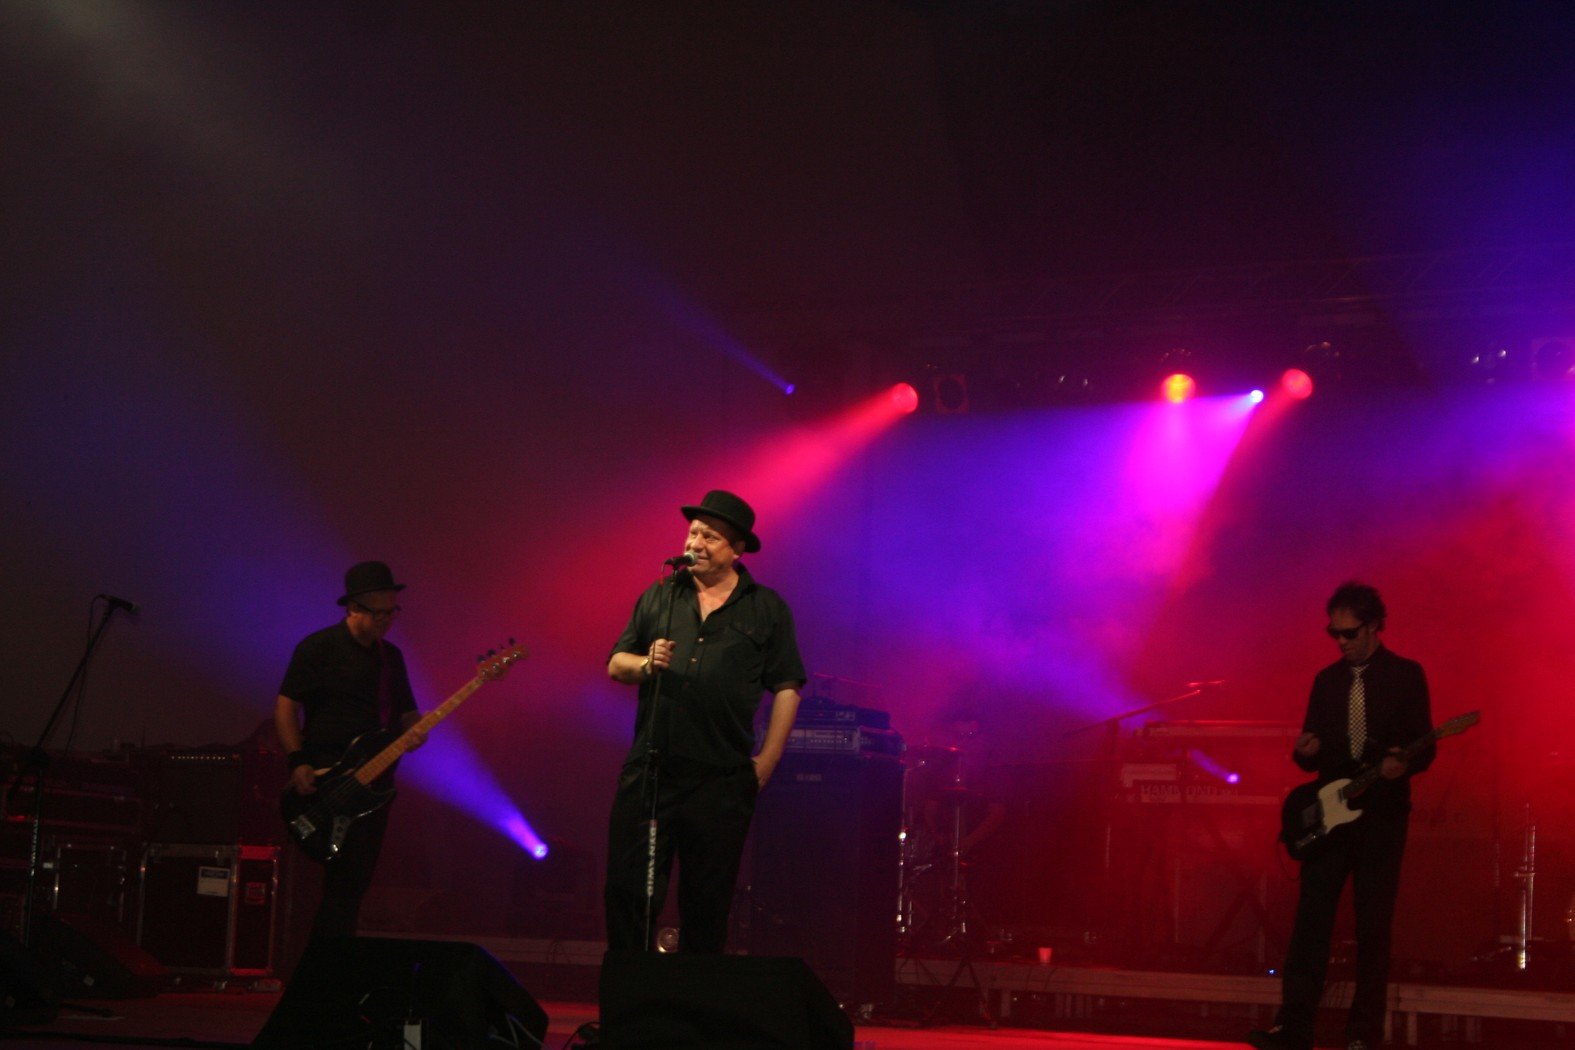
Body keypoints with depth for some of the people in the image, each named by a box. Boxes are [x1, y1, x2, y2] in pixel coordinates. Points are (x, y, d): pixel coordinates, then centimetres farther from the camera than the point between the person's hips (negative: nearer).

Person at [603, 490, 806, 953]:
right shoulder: (658, 598, 12)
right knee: (627, 890, -3)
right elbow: (615, 665, 13)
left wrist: (766, 760, -3)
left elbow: (786, 688, 5)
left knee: (707, 905, 5)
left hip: (721, 780, -1)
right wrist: (646, 664, -9)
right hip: (649, 771, 2)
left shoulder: (767, 609, 6)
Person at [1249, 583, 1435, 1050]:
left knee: (1373, 925, -1)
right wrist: (1306, 751, -7)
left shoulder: (1406, 675, 1)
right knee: (1310, 919, -5)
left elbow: (1425, 747, -3)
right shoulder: (1327, 679, 13)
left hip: (1382, 815, -3)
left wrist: (1401, 762, -24)